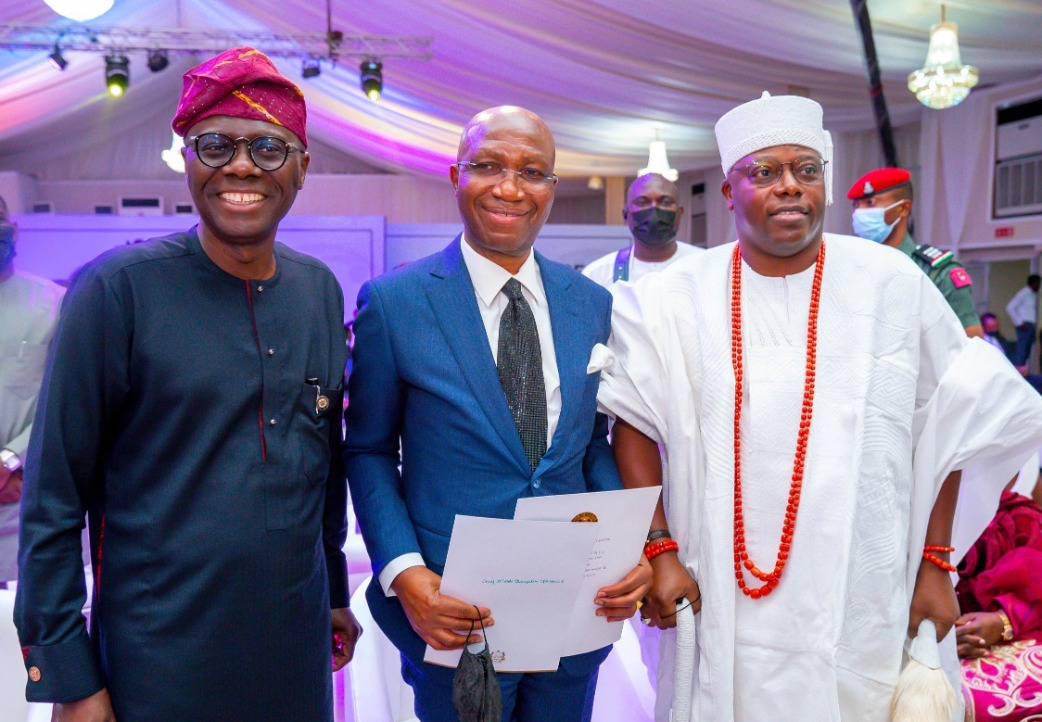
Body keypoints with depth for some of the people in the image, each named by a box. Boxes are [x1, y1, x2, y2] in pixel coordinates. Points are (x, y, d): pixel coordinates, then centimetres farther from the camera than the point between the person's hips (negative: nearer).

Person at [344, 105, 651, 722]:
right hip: (453, 617, -3)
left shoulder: (591, 303, 2)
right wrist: (404, 572, -16)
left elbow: (593, 439, 8)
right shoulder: (393, 301, -8)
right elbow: (368, 451, -2)